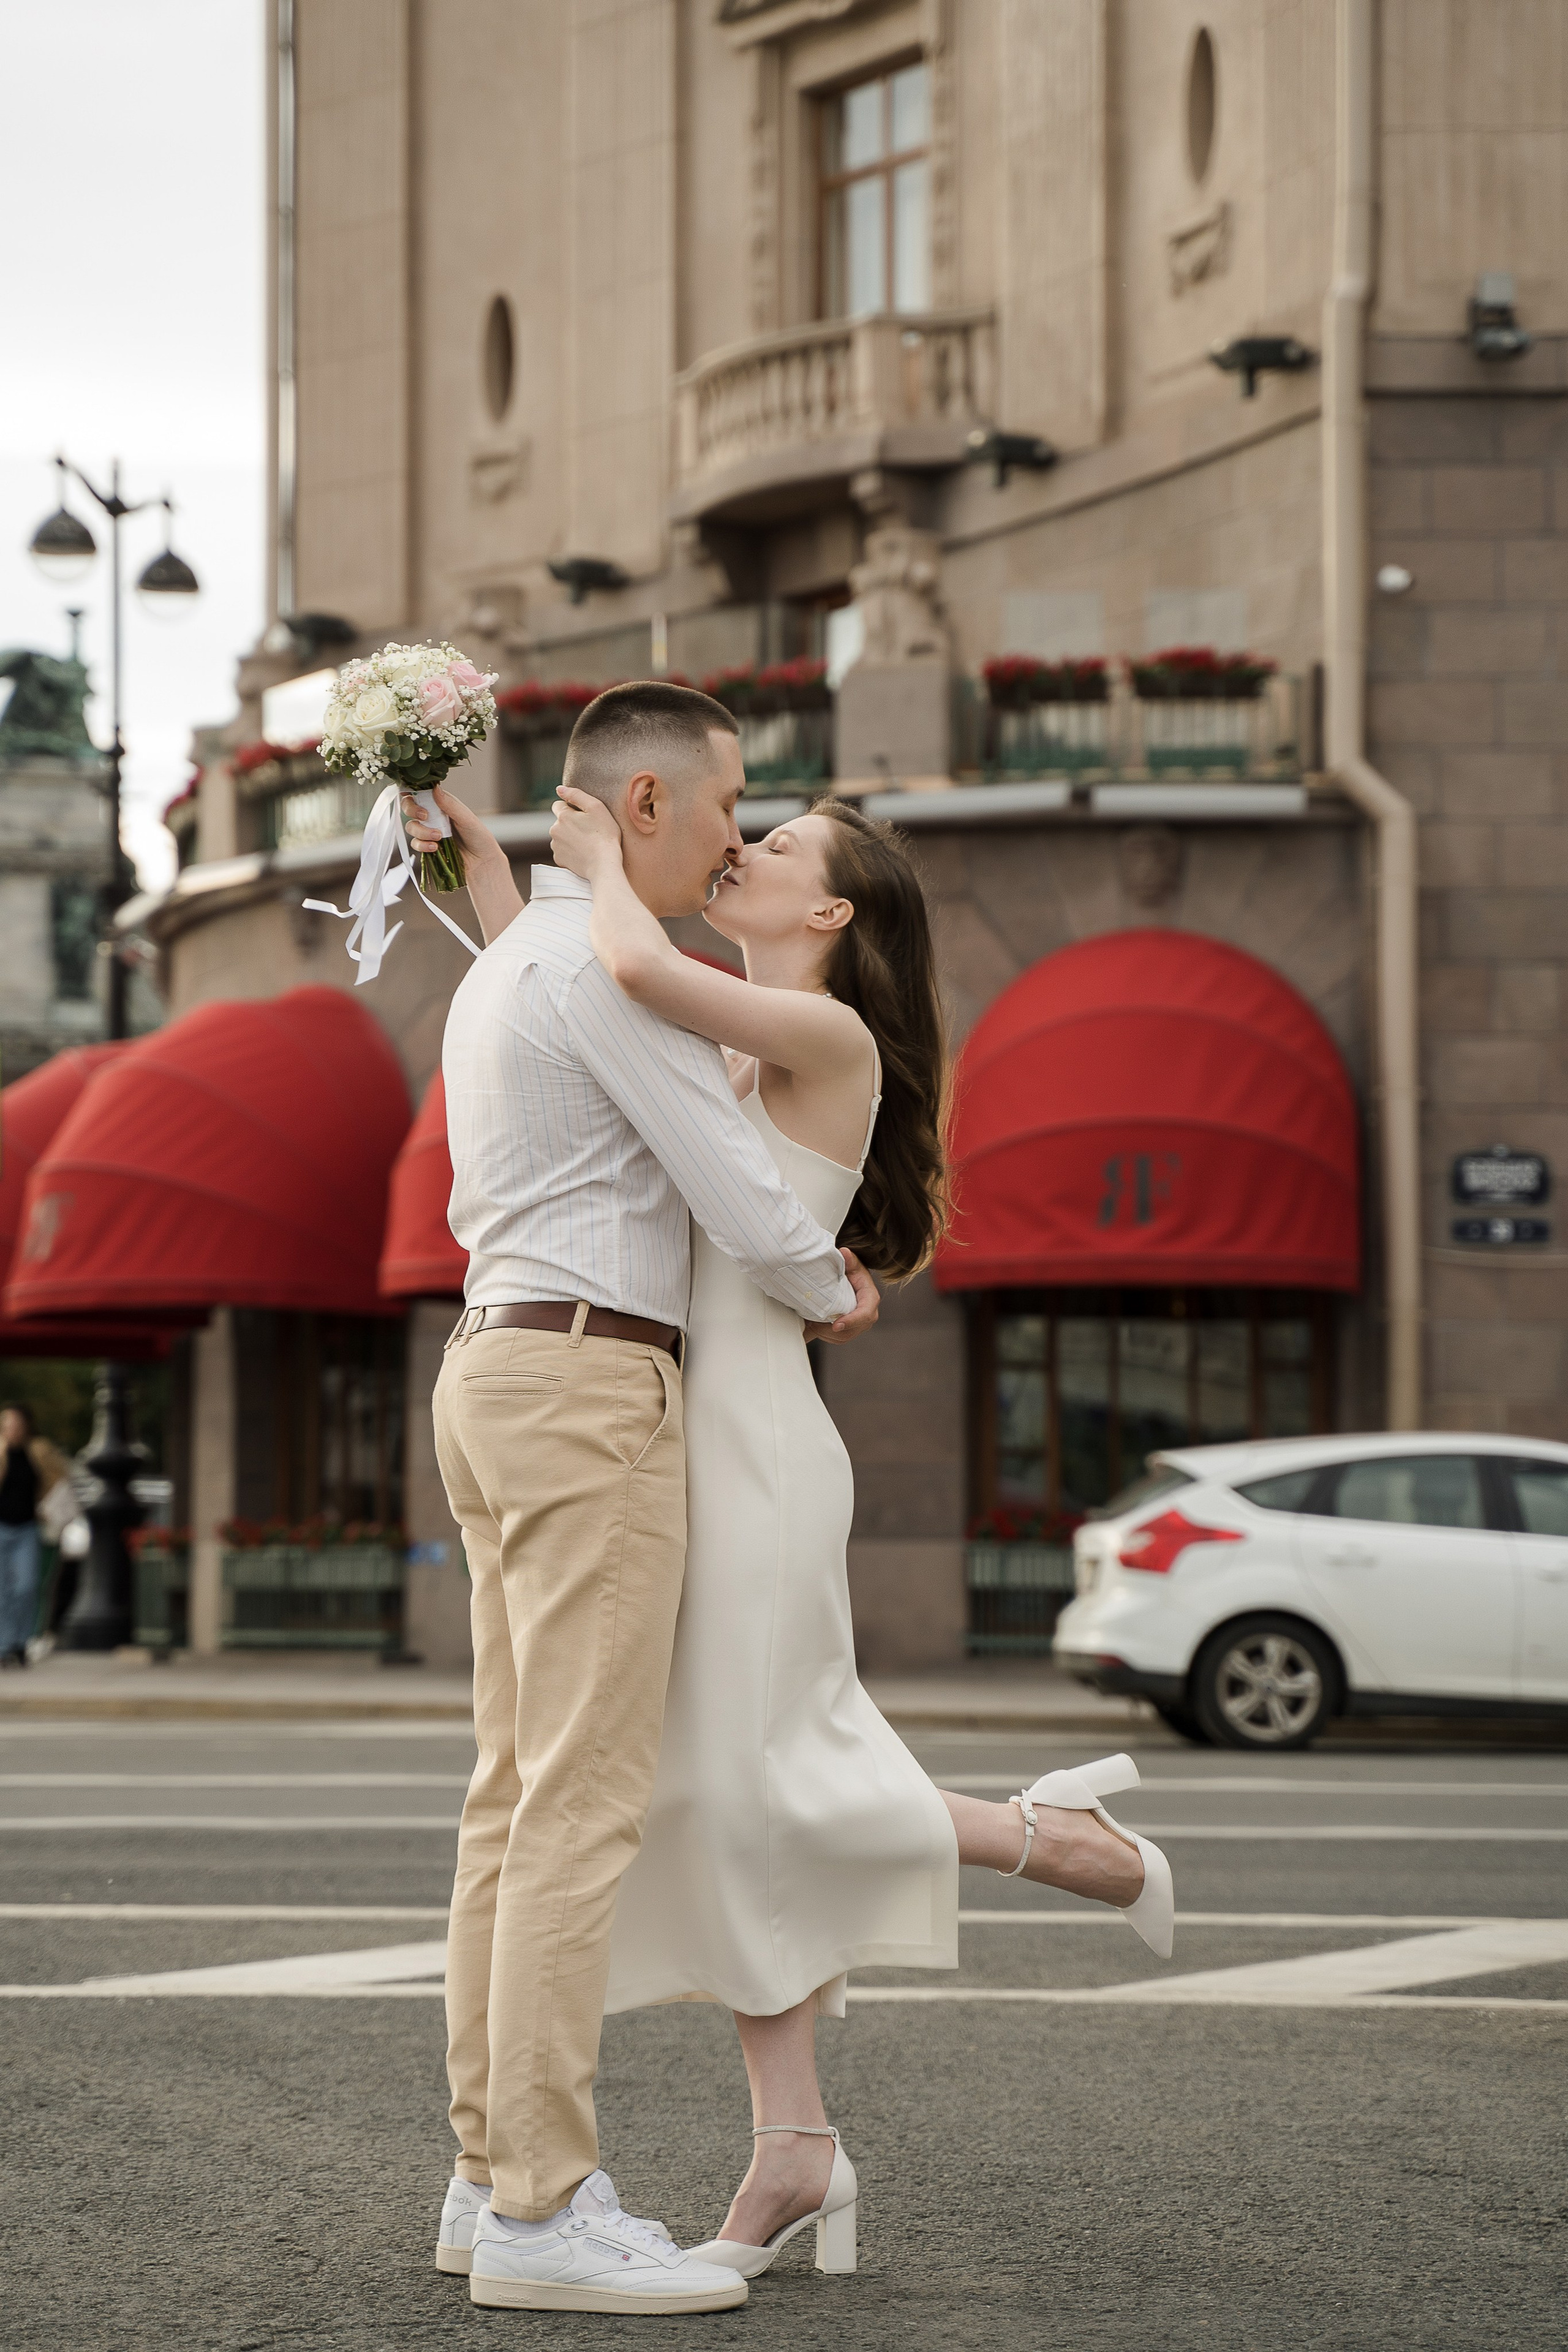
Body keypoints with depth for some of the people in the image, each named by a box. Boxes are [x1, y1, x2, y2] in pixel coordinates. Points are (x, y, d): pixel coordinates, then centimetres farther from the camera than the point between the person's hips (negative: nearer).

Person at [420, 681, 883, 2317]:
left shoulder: (502, 973, 20)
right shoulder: (611, 968, -12)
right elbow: (742, 1200, -13)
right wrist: (835, 1297, 6)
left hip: (499, 1375, 10)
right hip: (590, 1394, -10)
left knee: (518, 1795, 9)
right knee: (584, 1799, -12)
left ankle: (495, 2175, 10)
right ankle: (544, 2213, -15)